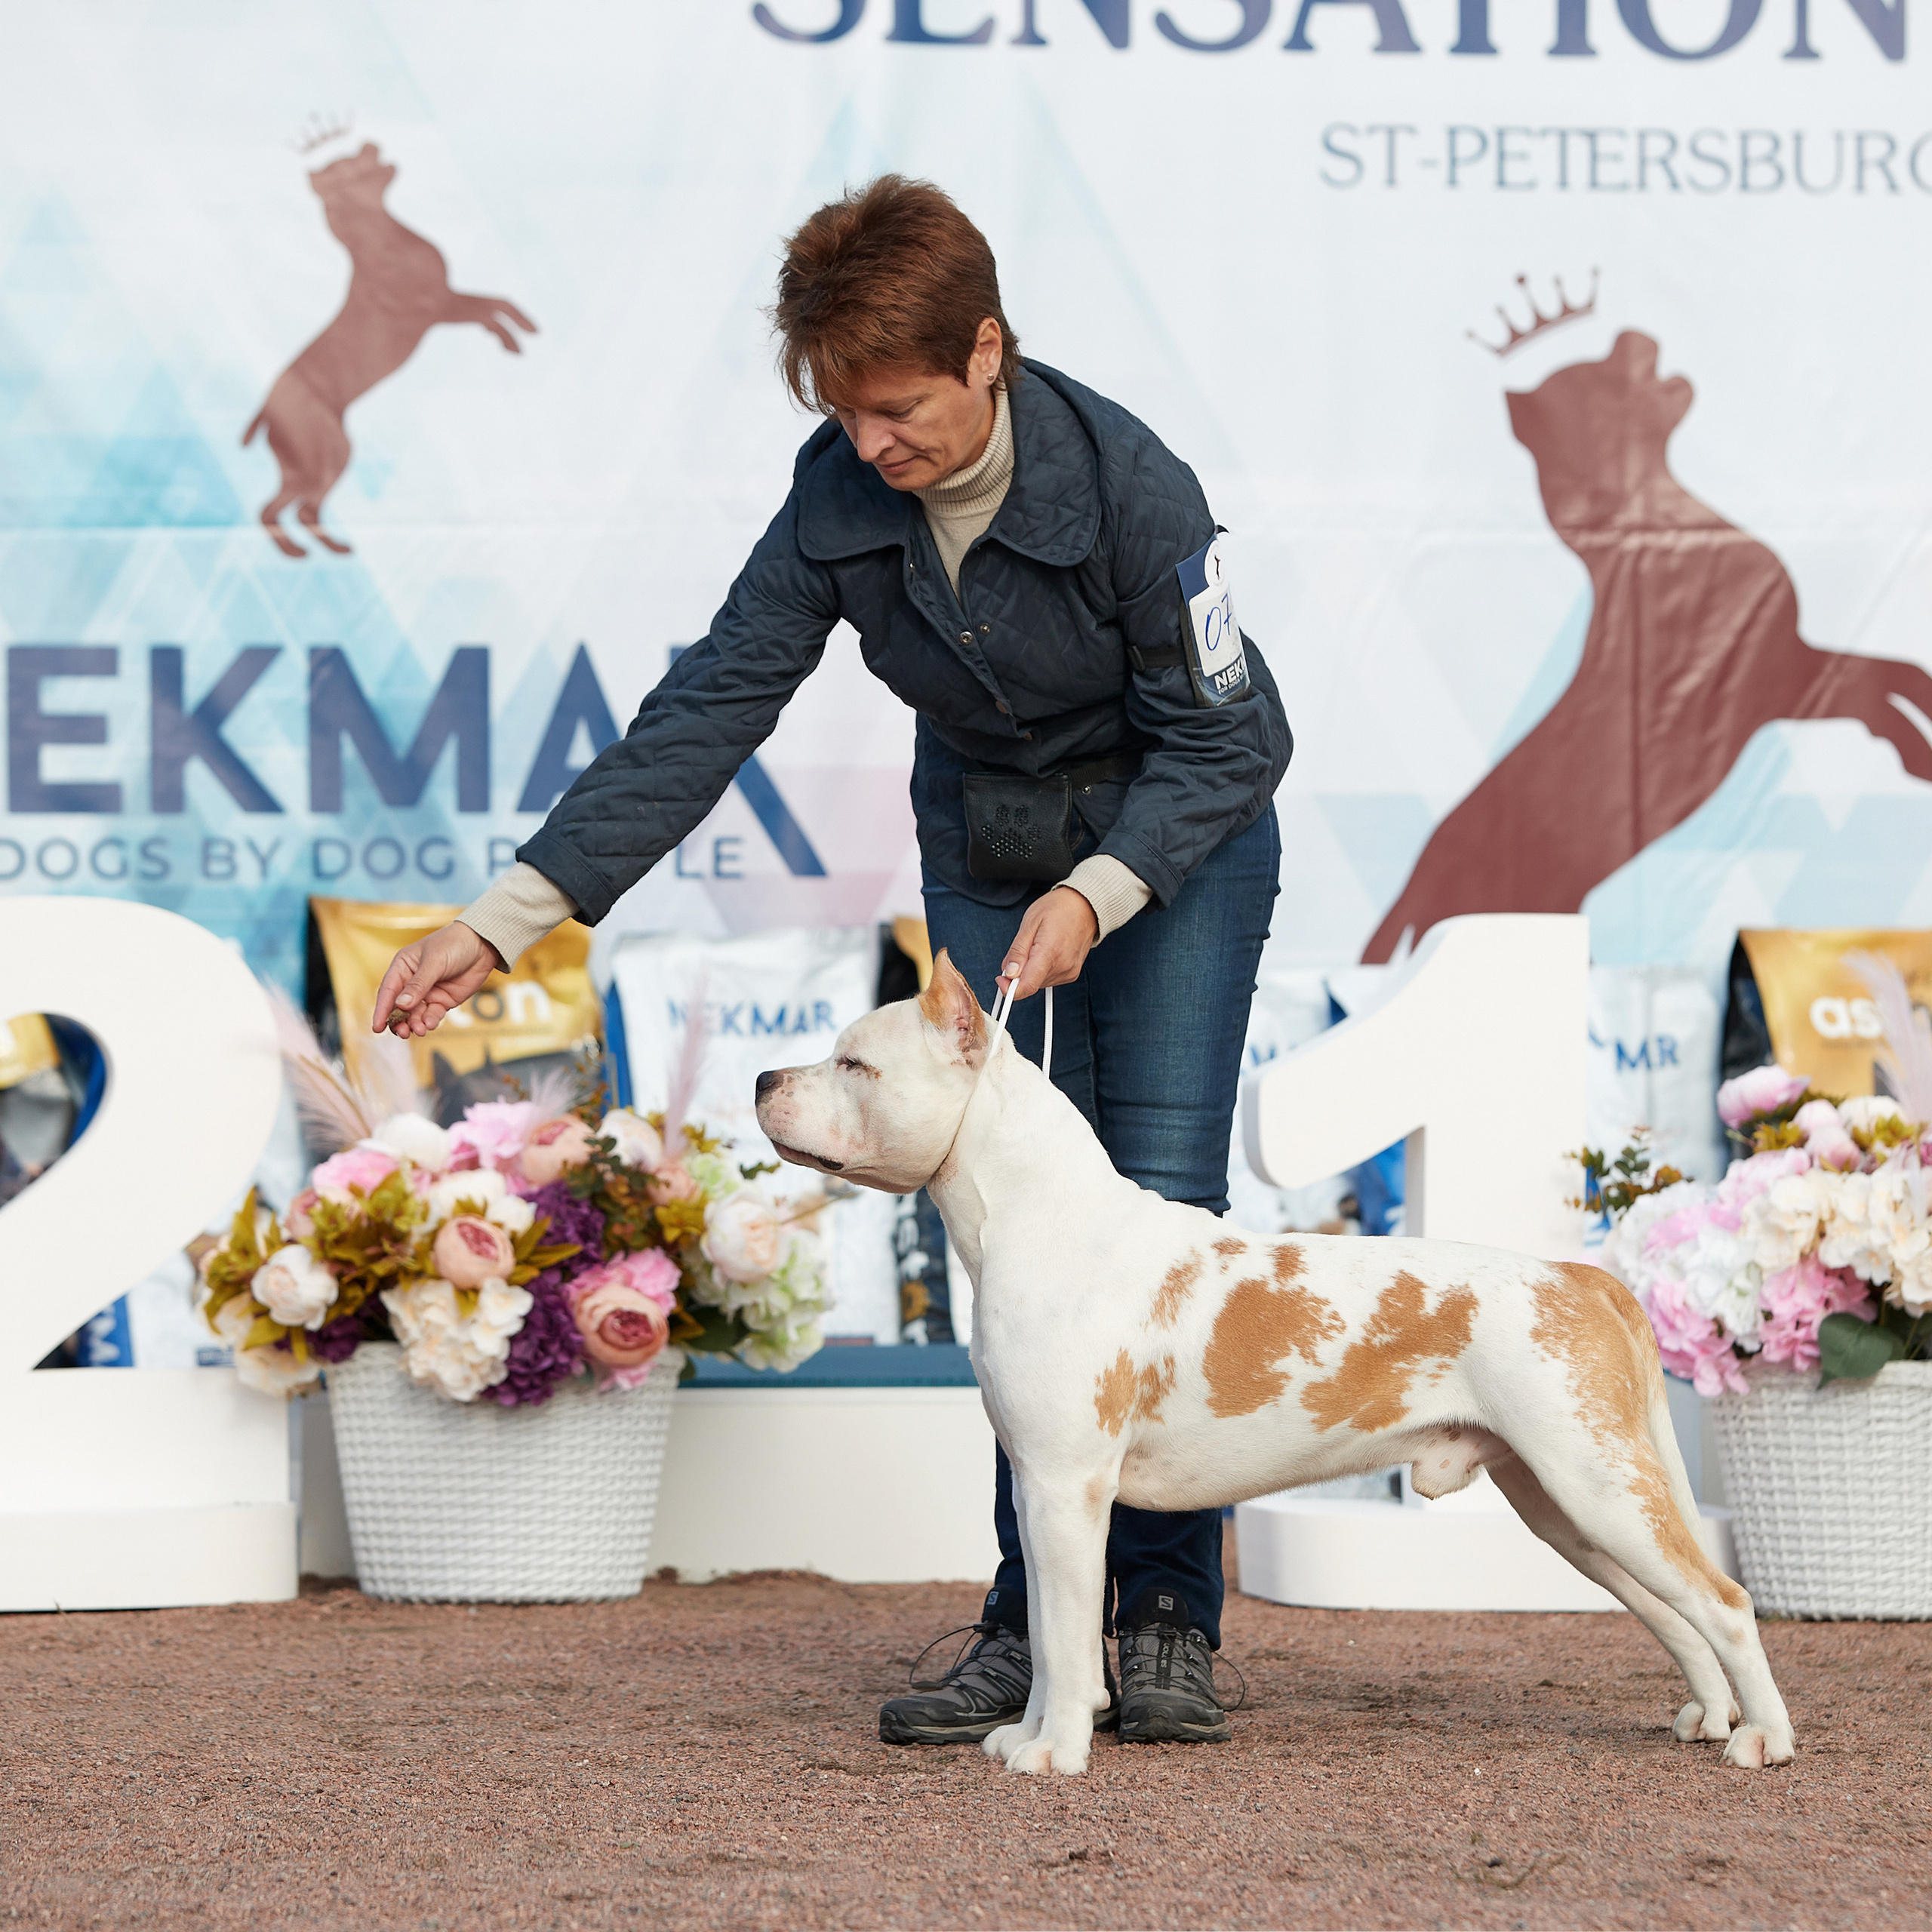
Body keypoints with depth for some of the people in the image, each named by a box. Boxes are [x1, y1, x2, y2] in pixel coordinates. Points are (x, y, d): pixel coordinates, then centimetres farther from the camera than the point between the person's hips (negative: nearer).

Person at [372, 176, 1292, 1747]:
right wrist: (508, 917, -22)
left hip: (1178, 850, -4)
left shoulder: (1129, 486, -29)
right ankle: (1033, 1628, 1)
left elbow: (1227, 742, -21)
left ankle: (1169, 1621, -3)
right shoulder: (842, 497, -17)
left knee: (1161, 1206, -11)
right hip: (987, 858, 4)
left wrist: (1096, 895, -35)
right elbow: (708, 715, -16)